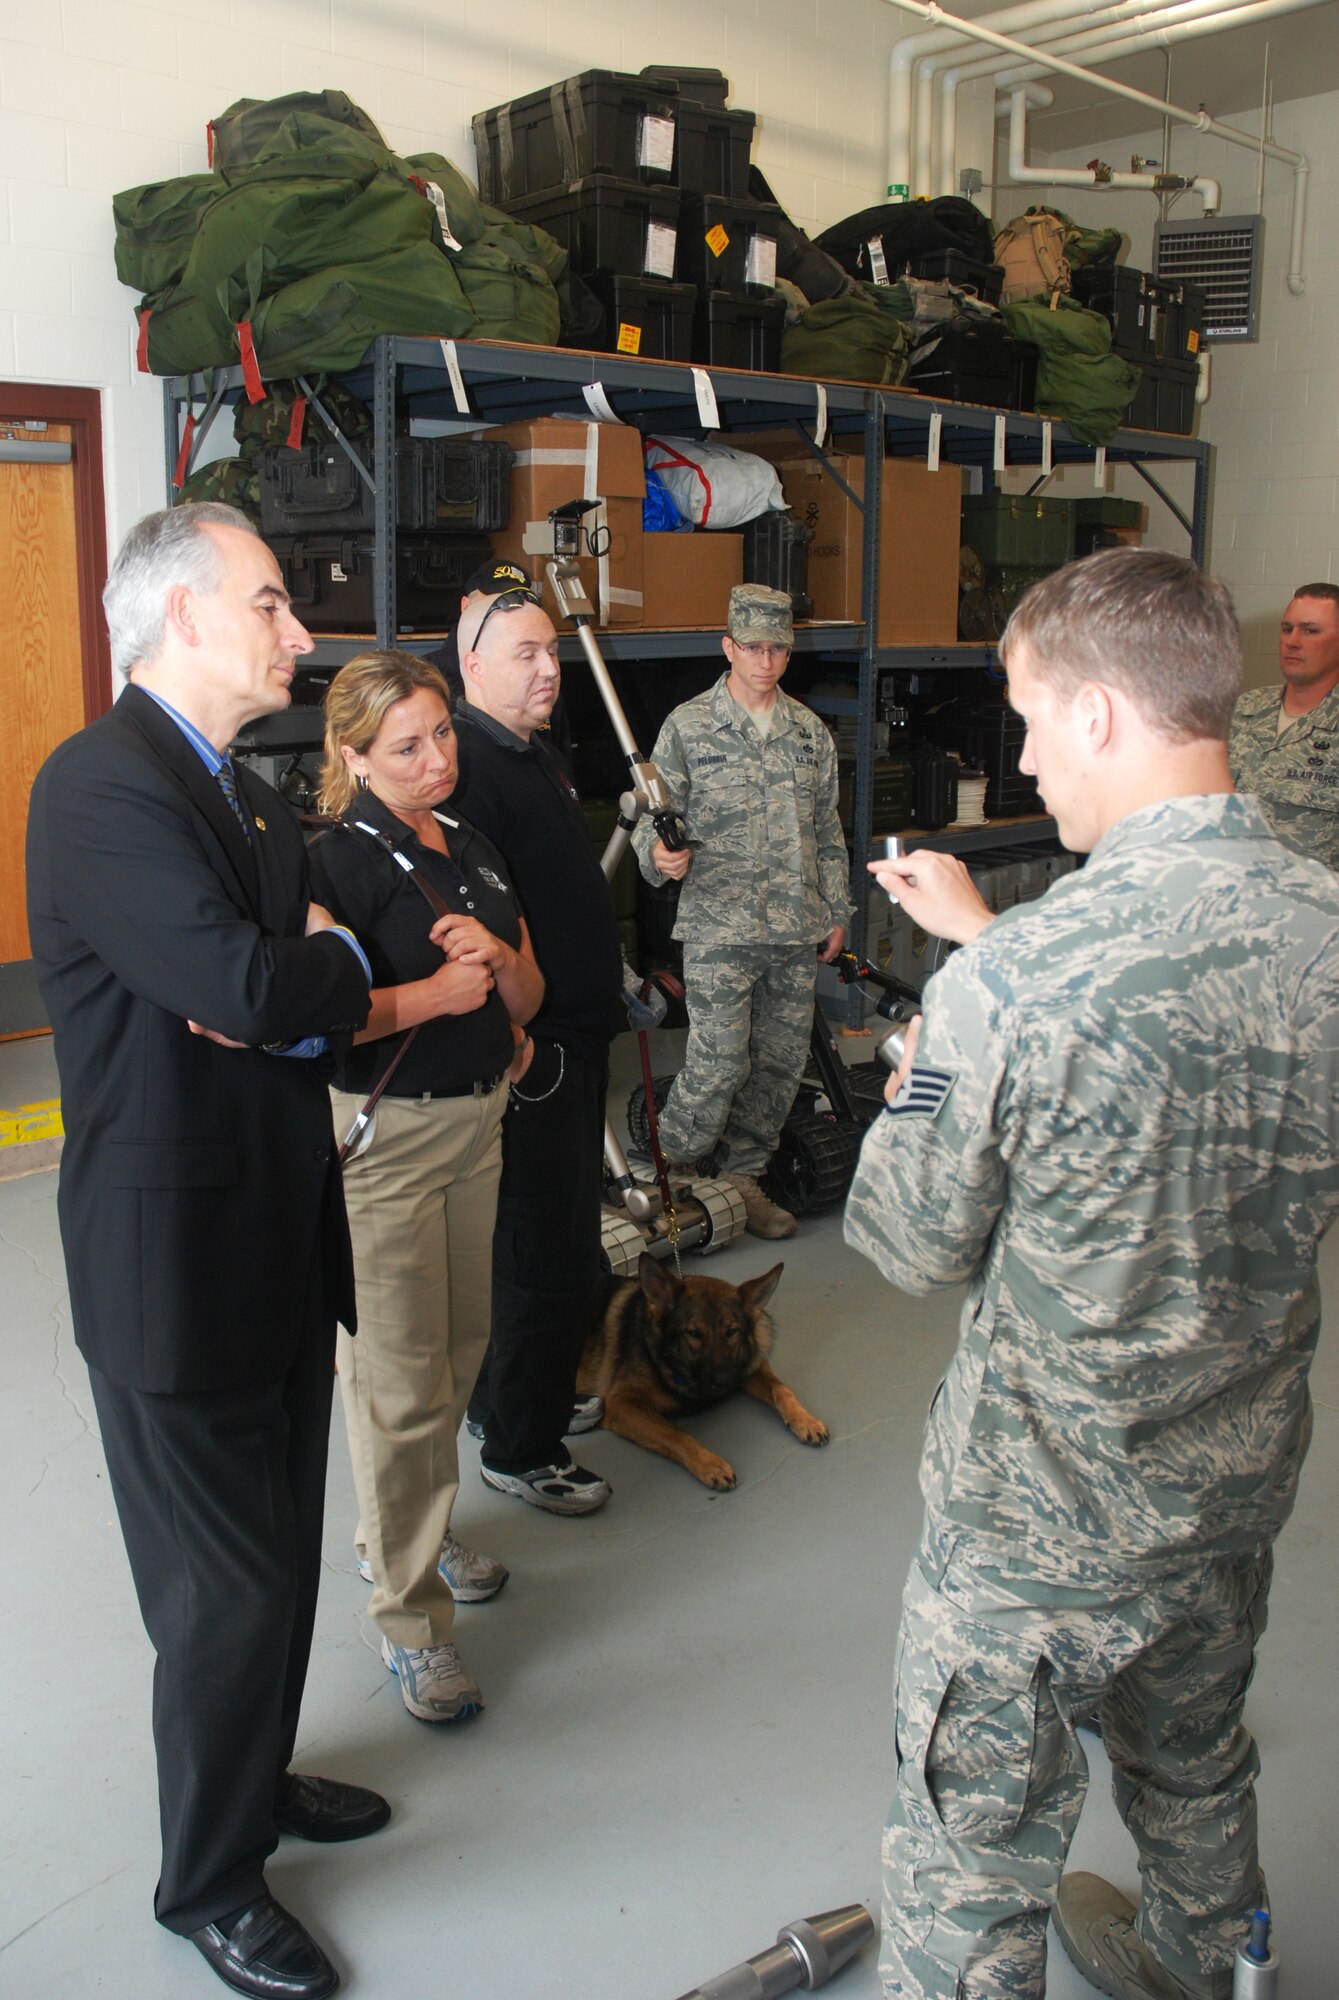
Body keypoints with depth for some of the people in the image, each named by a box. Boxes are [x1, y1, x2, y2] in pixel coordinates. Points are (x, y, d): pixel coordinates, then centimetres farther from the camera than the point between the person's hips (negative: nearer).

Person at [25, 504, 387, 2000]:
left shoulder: (246, 794, 12)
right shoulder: (100, 785, -19)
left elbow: (322, 997, 9)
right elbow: (249, 986, -30)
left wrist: (289, 1004, -14)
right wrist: (336, 955, -9)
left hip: (277, 1240, 9)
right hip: (174, 1261, -9)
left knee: (280, 1556, 22)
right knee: (227, 1590, 6)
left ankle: (253, 1777, 46)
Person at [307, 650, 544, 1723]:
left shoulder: (474, 850, 9)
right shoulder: (341, 860, -13)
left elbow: (527, 999, 10)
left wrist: (496, 954, -10)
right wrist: (433, 993, -25)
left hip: (476, 1120, 8)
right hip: (381, 1135, -7)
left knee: (460, 1345, 19)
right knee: (401, 1379, 0)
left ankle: (407, 1530, 41)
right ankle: (413, 1621, 14)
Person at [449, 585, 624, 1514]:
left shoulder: (541, 755, 14)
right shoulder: (470, 763, -19)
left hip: (577, 1034, 10)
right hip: (532, 1047, -10)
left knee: (562, 1237, 20)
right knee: (549, 1253, -1)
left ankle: (512, 1395, 38)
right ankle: (521, 1451, 14)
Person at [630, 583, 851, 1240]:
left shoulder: (811, 731, 13)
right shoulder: (688, 727, 0)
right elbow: (652, 818, -1)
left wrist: (836, 910, 17)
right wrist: (659, 854, -23)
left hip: (798, 931, 5)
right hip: (720, 929, -5)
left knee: (782, 1062, 8)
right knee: (719, 1062, -10)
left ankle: (743, 1178, 24)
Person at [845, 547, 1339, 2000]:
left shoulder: (1008, 984, -30)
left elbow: (917, 1247, -15)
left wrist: (907, 1095, 4)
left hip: (1045, 1515, -7)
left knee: (973, 1853, 14)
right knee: (1195, 1761, 32)